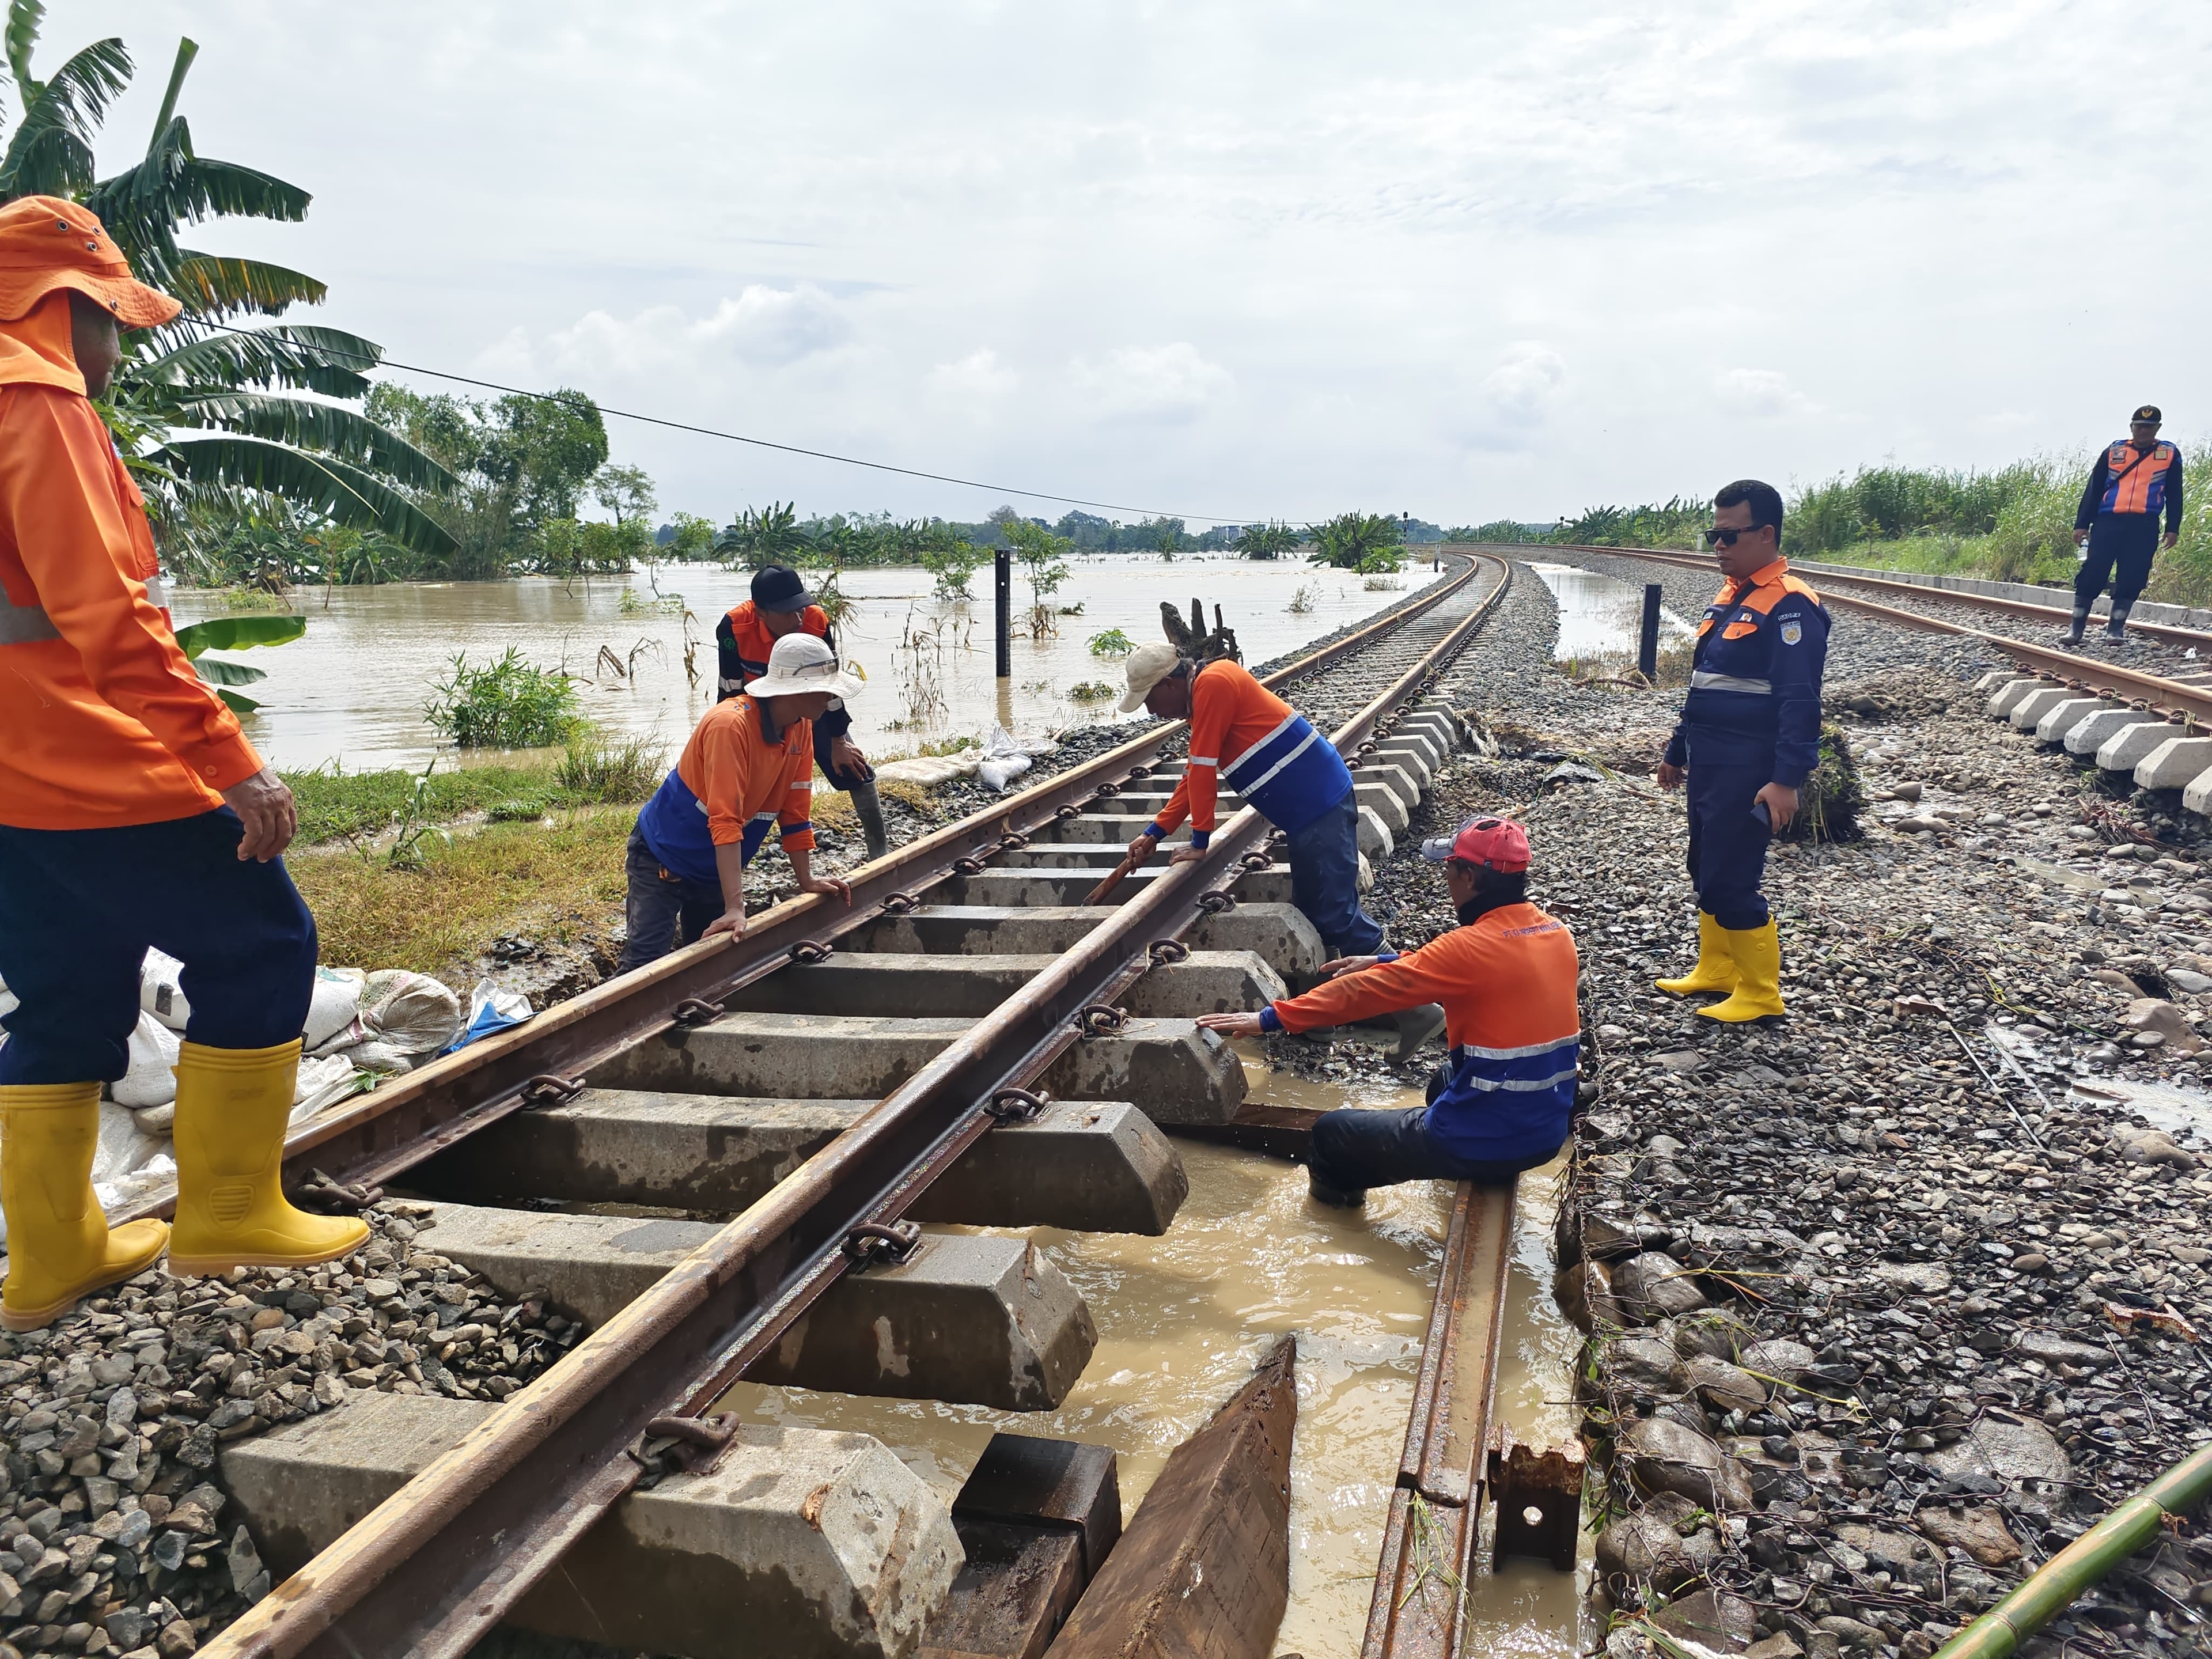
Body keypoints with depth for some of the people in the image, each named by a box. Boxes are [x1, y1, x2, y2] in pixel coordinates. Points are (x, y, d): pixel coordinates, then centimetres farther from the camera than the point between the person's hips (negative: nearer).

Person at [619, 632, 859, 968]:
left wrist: (807, 881, 3)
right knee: (645, 963, -15)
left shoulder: (801, 729, -6)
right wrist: (735, 908, -37)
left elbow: (795, 812, 3)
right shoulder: (730, 726, -29)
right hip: (662, 857, -7)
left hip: (715, 868, 8)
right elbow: (724, 821, -34)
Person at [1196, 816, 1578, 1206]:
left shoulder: (1471, 948, -21)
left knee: (1331, 1134, 11)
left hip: (1487, 1140, -8)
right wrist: (1381, 964, 20)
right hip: (1547, 1135, 8)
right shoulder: (1558, 933, 2)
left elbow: (1362, 992, -18)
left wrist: (1270, 1019, -12)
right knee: (1446, 1082, 38)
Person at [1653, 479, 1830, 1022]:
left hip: (1746, 775, -9)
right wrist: (1677, 752, 23)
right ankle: (1716, 970, 33)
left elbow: (1800, 701, -22)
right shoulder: (1728, 597, 13)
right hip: (1709, 767, 9)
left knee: (1730, 884, -5)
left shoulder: (1790, 605, -16)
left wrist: (1788, 780, -27)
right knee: (1706, 872, 18)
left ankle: (1761, 995, 9)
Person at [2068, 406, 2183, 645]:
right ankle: (2076, 625, 1)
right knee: (2093, 573, -5)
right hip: (2108, 521, 0)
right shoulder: (2113, 452, 11)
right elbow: (2093, 489, 9)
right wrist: (2082, 524, 3)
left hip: (2144, 526, 0)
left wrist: (2173, 528, 4)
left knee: (2132, 578, -1)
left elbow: (2174, 495, 12)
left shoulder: (2170, 455, 11)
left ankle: (2116, 627, 7)